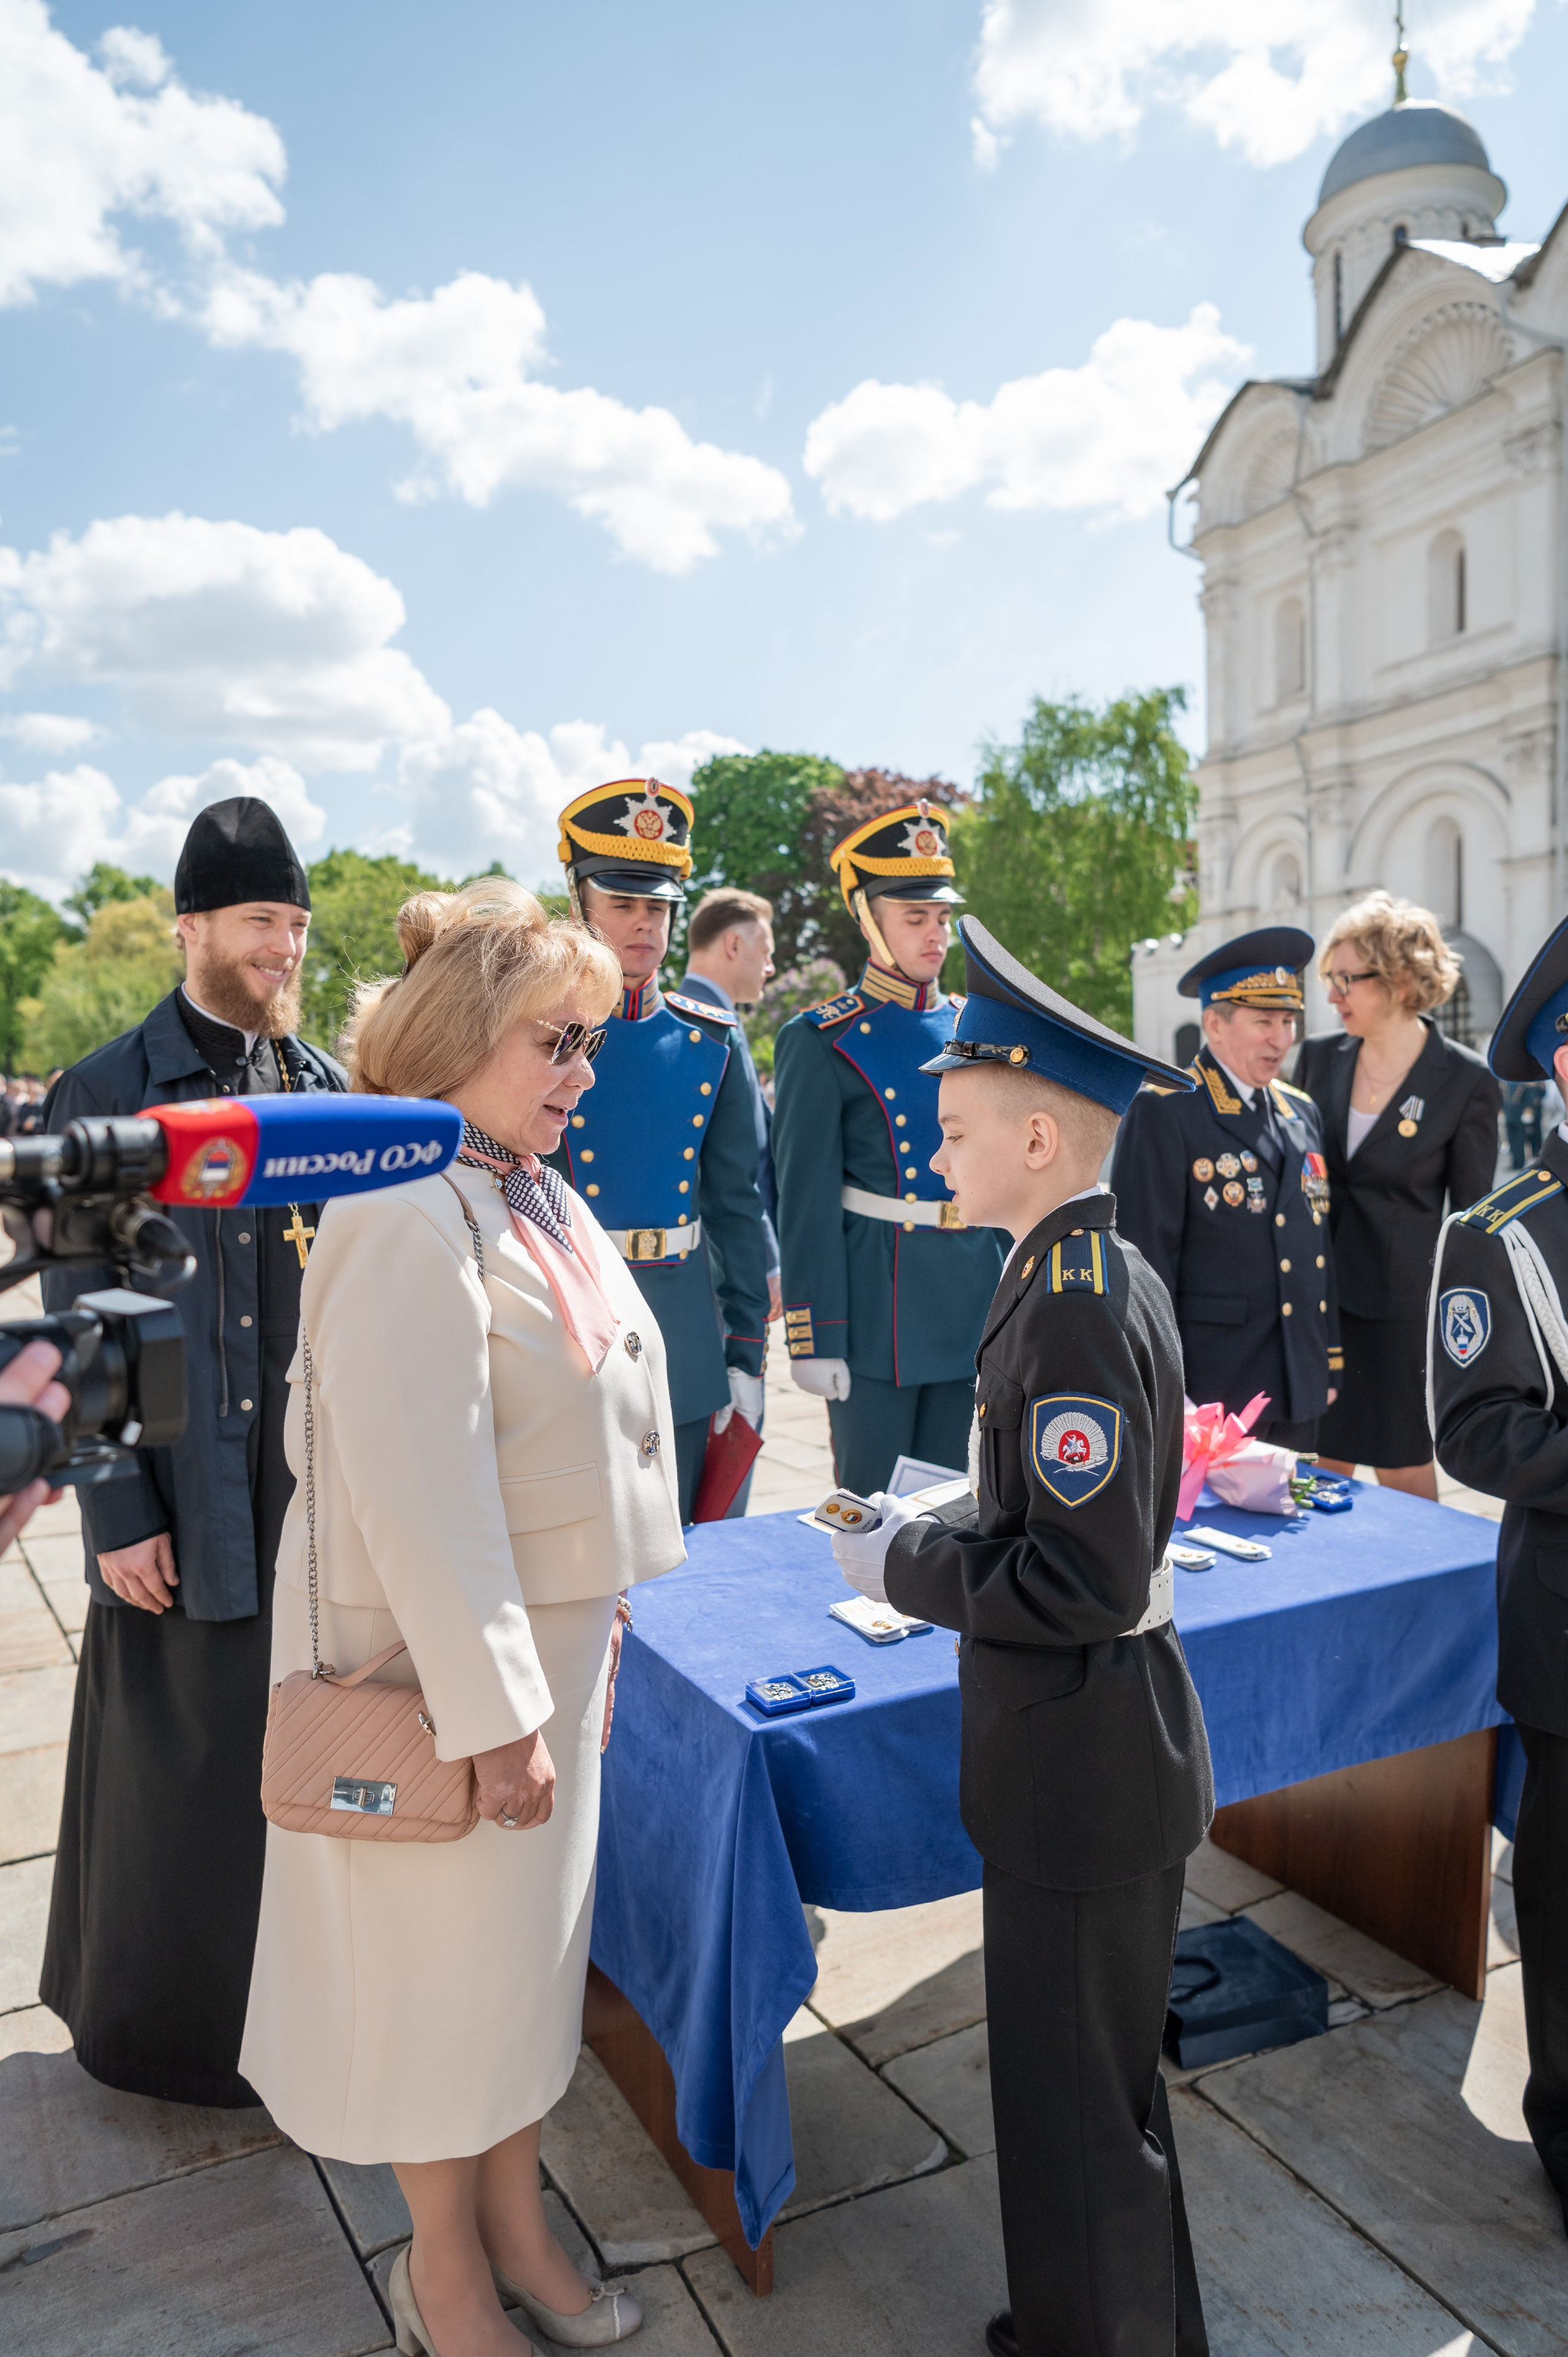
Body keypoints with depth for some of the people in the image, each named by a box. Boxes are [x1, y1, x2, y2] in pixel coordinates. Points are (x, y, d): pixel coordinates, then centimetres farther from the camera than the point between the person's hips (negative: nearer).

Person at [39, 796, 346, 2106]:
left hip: (325, 1496, 4)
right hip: (191, 1508, -4)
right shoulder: (105, 1097, -7)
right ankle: (173, 2014, 34)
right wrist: (119, 1516, -10)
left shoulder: (332, 1092, 6)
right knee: (186, 1764, 11)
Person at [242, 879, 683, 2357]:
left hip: (550, 1629, 9)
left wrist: (591, 1623, 16)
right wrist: (494, 1711, -22)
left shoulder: (538, 1195, 6)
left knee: (535, 1936, 21)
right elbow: (416, 1490, -26)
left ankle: (515, 2223, 43)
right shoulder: (408, 1216, -24)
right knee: (444, 1955, 11)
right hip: (438, 1651, -8)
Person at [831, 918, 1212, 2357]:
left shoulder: (1079, 1308, -25)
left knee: (1078, 2107, 10)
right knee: (1096, 2077, 26)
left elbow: (1083, 1582, -27)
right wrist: (938, 1527, 5)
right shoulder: (1099, 1272, 5)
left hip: (1086, 1767, -10)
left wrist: (908, 1570, -16)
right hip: (1085, 1751, 10)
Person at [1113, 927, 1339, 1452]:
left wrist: (1328, 1362, 15)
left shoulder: (1302, 1113, 13)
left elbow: (1319, 1245, 17)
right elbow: (1147, 1257, -12)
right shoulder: (1164, 1112, -9)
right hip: (1211, 1390, -7)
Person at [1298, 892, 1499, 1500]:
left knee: (1405, 1467, 7)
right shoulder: (1320, 1056, 3)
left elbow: (1472, 1215, -4)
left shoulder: (1466, 1080, -9)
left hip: (1403, 1299, -4)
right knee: (1327, 1458, 13)